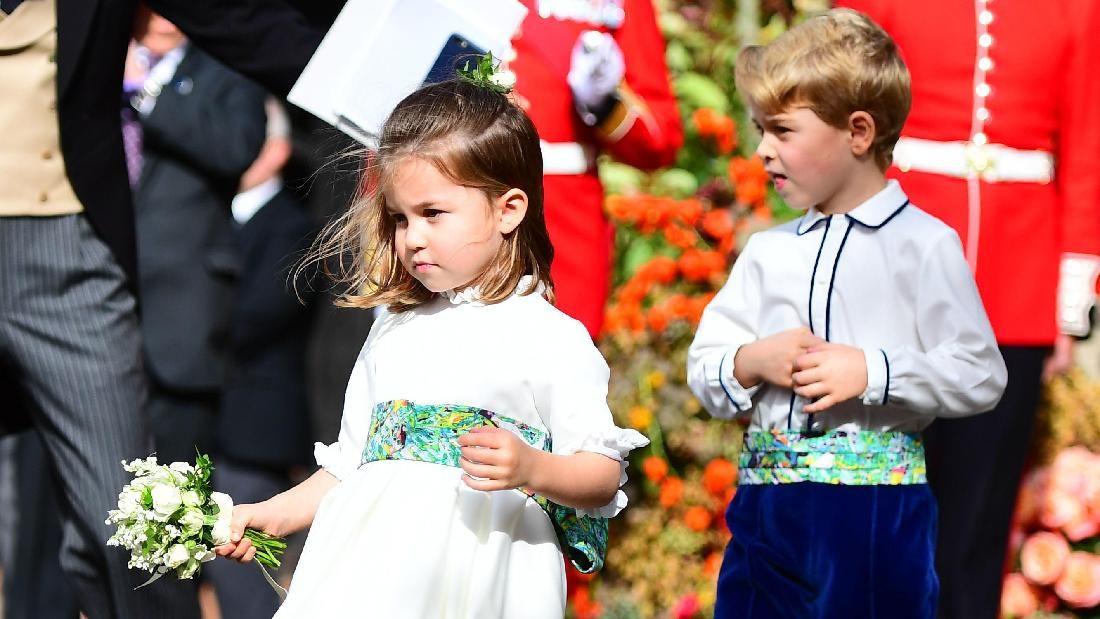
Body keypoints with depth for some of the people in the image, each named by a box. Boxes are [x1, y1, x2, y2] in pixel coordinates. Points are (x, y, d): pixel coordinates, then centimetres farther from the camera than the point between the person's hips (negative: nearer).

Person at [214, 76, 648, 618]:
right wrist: (274, 514, 16)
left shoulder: (550, 337, 2)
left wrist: (530, 467, -19)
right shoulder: (392, 335, 21)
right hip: (374, 564, 4)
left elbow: (602, 478, -2)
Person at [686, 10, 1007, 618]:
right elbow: (703, 369, 13)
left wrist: (871, 371, -17)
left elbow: (980, 375, -8)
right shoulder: (766, 252, 13)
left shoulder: (924, 244, -3)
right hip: (765, 500, 5)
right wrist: (752, 362, -7)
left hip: (877, 510, -5)